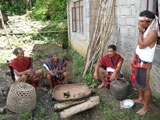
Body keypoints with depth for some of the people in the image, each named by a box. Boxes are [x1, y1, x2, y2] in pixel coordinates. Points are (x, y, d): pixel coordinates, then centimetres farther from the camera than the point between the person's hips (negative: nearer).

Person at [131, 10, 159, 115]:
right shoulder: (146, 30, 8)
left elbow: (141, 45, -26)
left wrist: (141, 32, -16)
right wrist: (135, 60, 13)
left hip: (144, 63, -9)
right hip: (138, 60, 9)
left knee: (145, 86, 3)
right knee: (138, 82, 23)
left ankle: (146, 107, 19)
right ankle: (141, 99, 43)